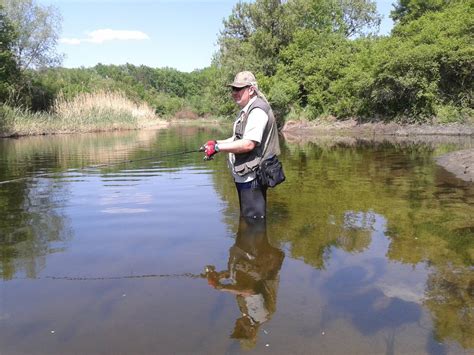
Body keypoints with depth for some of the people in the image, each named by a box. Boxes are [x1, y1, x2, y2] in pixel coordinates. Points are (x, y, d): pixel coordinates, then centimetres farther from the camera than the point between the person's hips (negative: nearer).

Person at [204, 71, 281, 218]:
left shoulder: (258, 111, -18)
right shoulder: (246, 110, 16)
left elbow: (248, 144, -27)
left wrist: (217, 148, -22)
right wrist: (217, 143, 6)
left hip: (252, 177, -11)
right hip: (245, 176, 11)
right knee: (246, 218, 23)